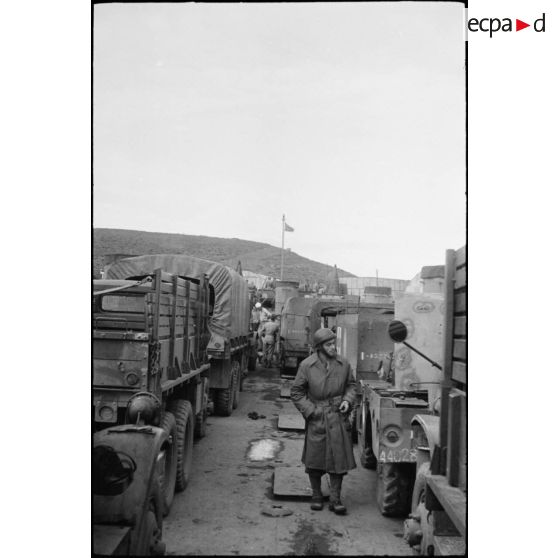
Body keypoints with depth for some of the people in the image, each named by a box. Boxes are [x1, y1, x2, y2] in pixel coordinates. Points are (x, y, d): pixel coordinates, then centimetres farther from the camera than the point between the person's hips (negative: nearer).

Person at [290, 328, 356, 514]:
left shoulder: (343, 364, -1)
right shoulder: (307, 365, -8)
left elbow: (351, 385, 15)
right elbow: (296, 392, 0)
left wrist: (347, 400, -3)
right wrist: (311, 410, -8)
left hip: (338, 418, 2)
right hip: (316, 419, -2)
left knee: (339, 458, 2)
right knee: (314, 459, 7)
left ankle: (335, 499, 15)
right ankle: (317, 496, 26)